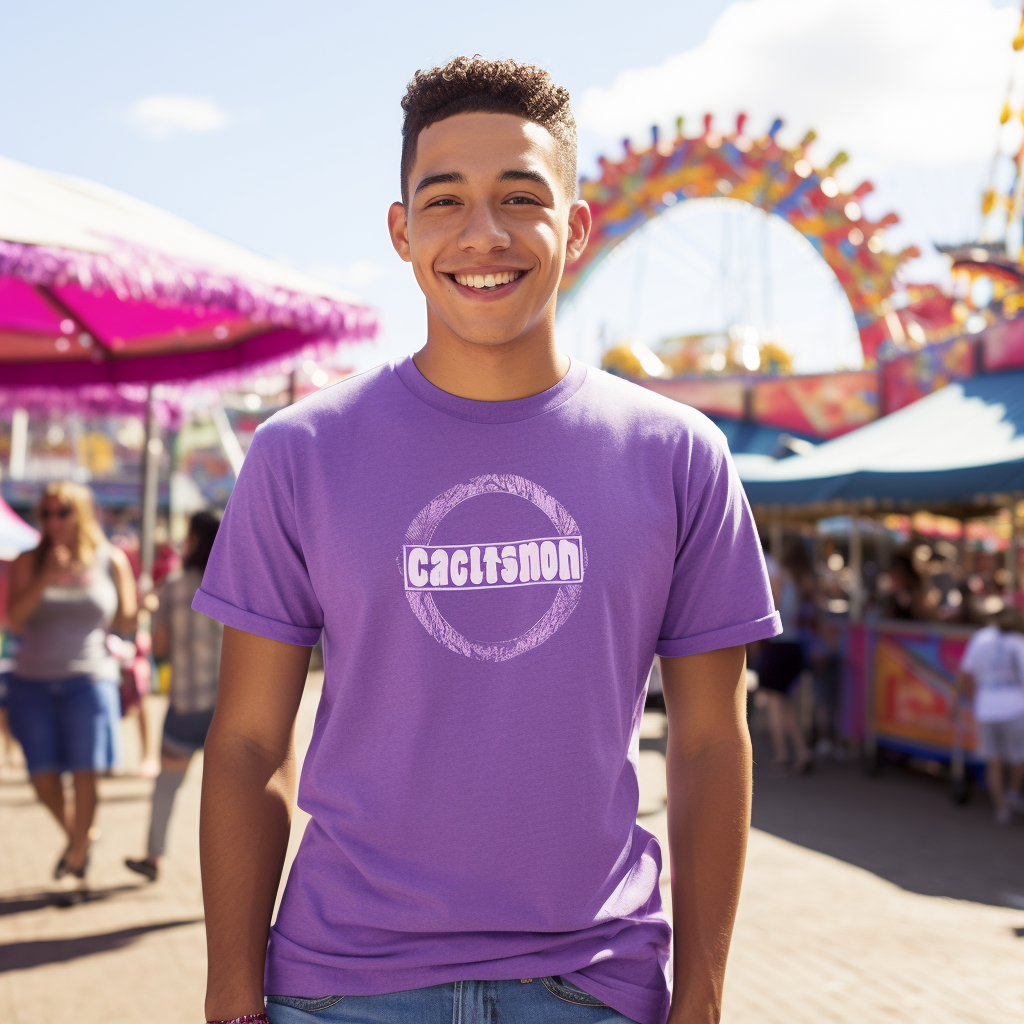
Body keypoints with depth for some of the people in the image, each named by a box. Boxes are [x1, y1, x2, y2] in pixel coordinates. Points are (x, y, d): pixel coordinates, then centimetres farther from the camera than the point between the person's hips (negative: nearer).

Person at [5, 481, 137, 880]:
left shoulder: (111, 561, 3)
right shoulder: (28, 562, 3)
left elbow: (126, 623, 8)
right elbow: (15, 620, -9)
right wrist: (46, 577, -19)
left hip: (89, 680, -1)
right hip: (32, 682, 2)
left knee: (84, 771, -4)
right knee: (43, 776, 2)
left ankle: (77, 855, 13)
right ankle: (78, 835, 29)